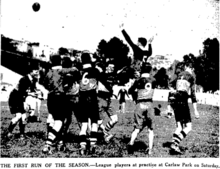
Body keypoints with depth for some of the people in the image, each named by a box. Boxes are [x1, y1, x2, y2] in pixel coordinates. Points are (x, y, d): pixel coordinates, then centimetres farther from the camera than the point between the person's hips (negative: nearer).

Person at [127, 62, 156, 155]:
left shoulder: (138, 80, -3)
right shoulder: (153, 80, 3)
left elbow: (130, 91, 6)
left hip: (139, 105, -1)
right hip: (149, 104, 1)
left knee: (137, 128, 6)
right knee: (150, 129, 11)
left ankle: (131, 143, -16)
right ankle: (150, 149, 7)